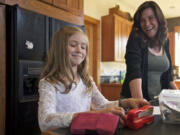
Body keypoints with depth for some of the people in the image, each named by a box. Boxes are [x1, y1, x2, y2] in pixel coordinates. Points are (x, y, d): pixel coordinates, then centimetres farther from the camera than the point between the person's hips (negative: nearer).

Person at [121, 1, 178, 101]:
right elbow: (134, 71, -25)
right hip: (134, 99, -4)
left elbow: (167, 71, 15)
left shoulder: (165, 41, 4)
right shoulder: (135, 39, -12)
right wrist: (138, 100, -36)